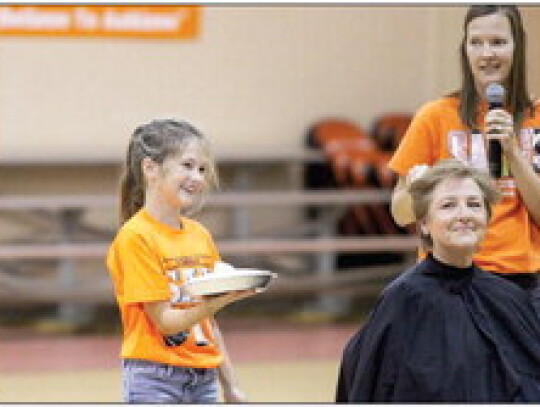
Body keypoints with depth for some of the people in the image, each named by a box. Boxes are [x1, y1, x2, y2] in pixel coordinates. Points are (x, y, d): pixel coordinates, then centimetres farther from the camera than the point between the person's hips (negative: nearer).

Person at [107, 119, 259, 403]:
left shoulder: (200, 235, 11)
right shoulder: (136, 238, -10)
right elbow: (165, 321, -15)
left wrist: (230, 385, 17)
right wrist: (219, 301, -28)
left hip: (203, 379, 7)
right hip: (155, 378, -7)